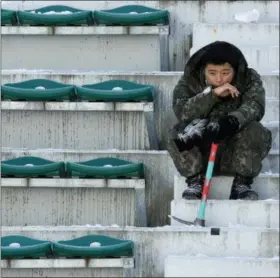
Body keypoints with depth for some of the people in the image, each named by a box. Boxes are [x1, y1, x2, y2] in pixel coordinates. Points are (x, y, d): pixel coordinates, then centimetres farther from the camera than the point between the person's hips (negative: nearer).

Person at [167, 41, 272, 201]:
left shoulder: (250, 79, -5)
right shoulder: (189, 82, -5)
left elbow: (254, 107, -25)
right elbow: (182, 111, -23)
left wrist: (231, 122, -45)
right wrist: (213, 94, -33)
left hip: (236, 154, 0)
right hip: (200, 154, 0)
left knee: (255, 131, -29)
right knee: (178, 133, -26)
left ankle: (242, 184, -17)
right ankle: (195, 182, -17)